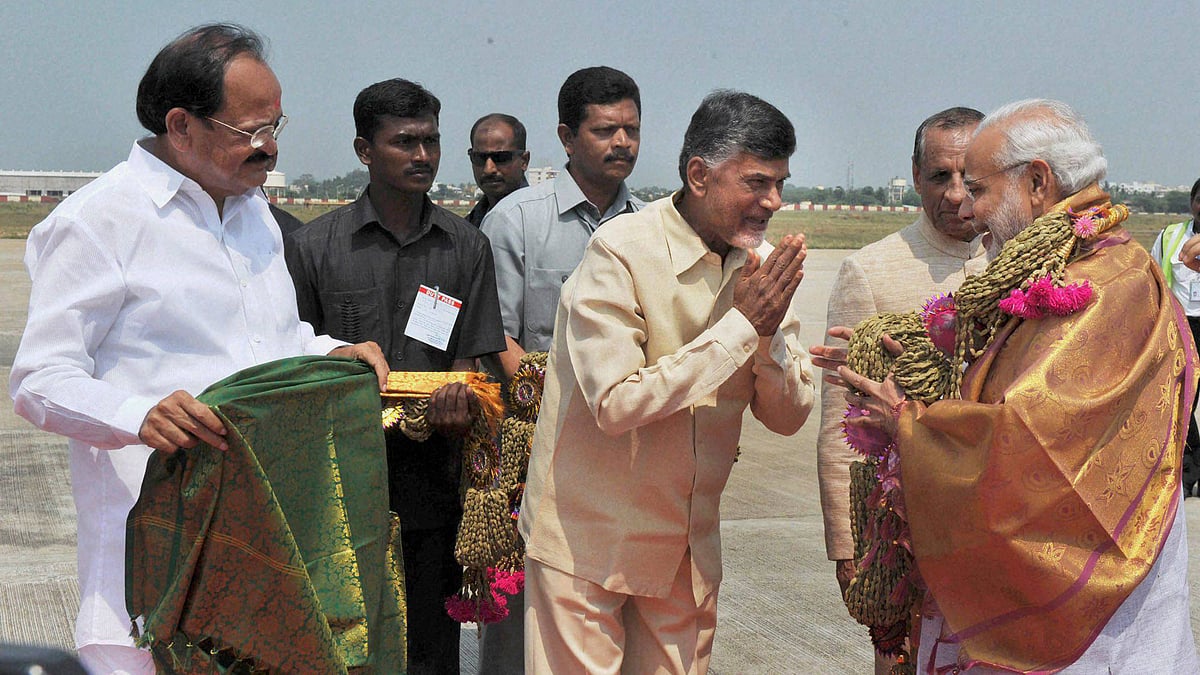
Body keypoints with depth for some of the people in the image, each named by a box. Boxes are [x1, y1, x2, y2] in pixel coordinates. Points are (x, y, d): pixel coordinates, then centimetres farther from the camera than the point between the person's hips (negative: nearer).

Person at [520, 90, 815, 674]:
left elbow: (789, 417, 3)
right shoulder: (622, 251, -16)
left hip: (689, 548, 6)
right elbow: (616, 404, -26)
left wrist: (770, 333, -17)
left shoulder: (762, 266, 2)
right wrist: (740, 325, -21)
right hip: (589, 537, -5)